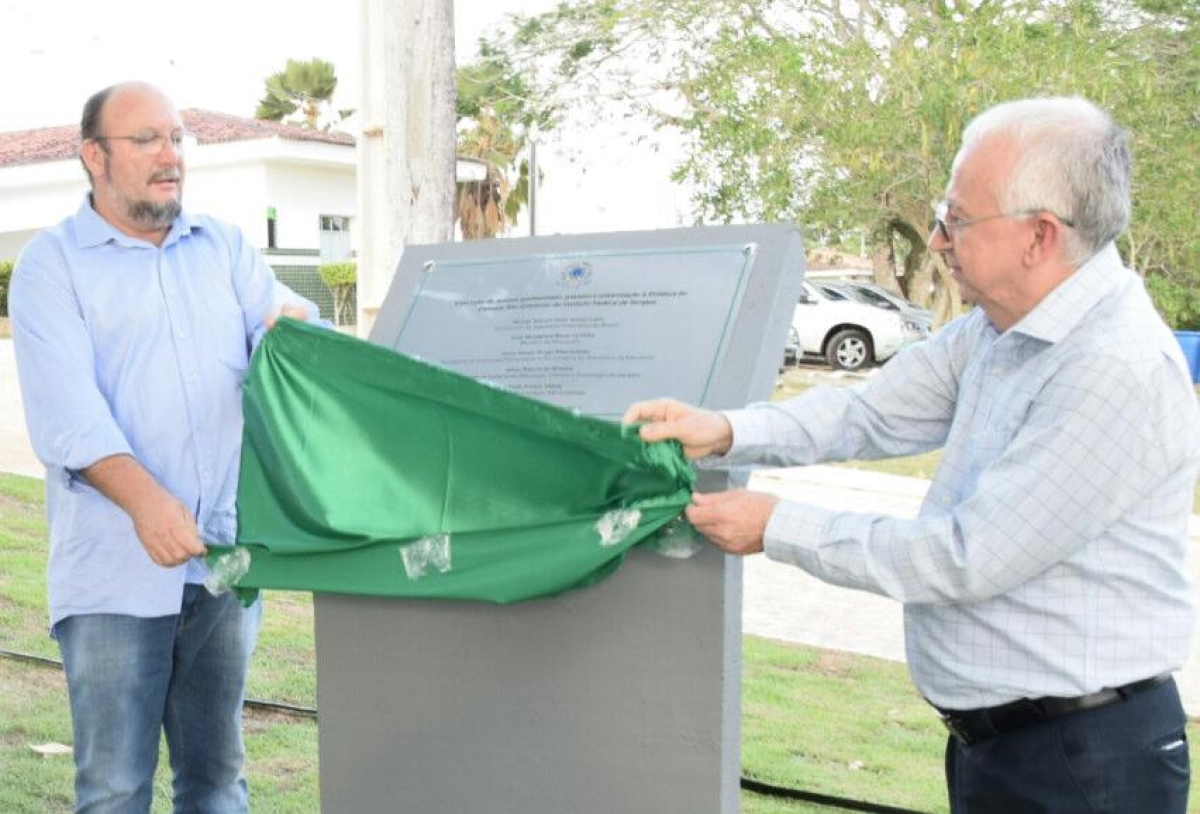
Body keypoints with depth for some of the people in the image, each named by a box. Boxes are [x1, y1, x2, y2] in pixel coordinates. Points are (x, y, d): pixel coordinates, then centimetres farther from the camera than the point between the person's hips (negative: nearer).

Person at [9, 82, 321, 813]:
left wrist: (296, 327, -21)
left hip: (224, 559, 4)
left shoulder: (225, 247, 13)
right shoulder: (52, 263, 1)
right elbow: (66, 408, -12)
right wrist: (143, 496, -28)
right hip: (116, 569, -3)